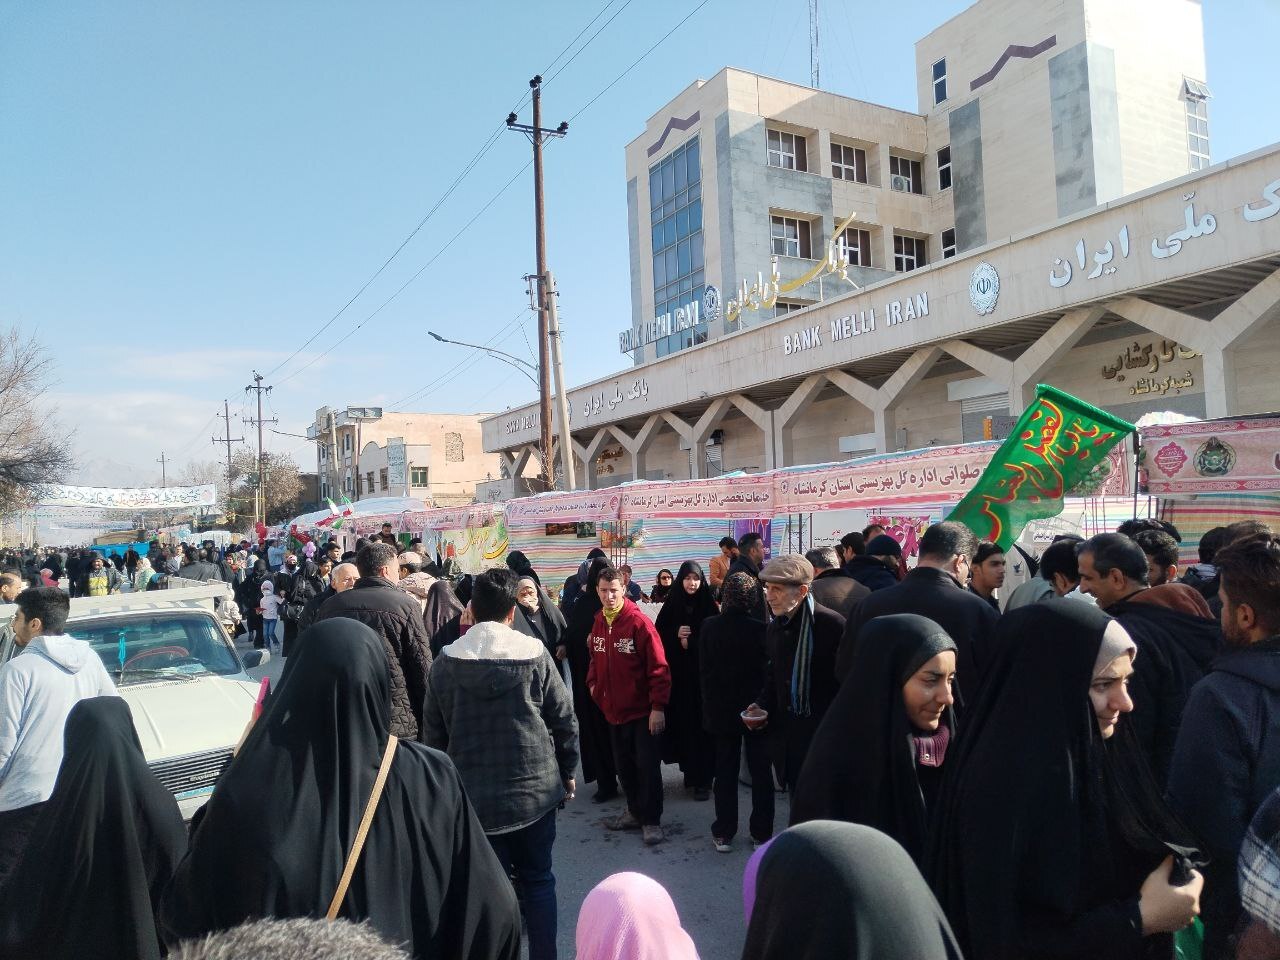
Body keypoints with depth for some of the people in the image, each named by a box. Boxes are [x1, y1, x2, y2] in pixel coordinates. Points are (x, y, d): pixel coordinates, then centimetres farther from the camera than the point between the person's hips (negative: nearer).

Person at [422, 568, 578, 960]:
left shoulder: (446, 661, -4)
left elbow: (433, 732, 4)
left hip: (473, 794, 1)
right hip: (534, 788, -1)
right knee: (538, 880, 14)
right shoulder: (534, 653, -8)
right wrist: (566, 772, 11)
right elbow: (564, 719, -3)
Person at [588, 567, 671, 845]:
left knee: (648, 767, 1)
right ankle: (635, 811, 34)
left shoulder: (639, 622, -17)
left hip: (642, 711, -6)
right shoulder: (599, 623, 3)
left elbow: (659, 668, -17)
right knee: (624, 766, 17)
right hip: (614, 710, 6)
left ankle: (651, 820, 16)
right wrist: (593, 682, 2)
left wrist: (658, 706, -19)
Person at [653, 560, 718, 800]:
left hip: (703, 674, -2)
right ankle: (689, 769, 20)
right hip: (677, 675, 2)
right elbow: (658, 635, 6)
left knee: (702, 724, -4)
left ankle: (703, 778, 2)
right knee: (683, 722, 4)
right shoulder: (671, 606, 5)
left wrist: (691, 642, -12)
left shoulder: (709, 606, -1)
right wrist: (676, 635, -11)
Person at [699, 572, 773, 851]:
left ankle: (724, 834, 16)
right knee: (761, 772, 11)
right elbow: (768, 670, -8)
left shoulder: (709, 627, -9)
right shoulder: (760, 628, -17)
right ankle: (761, 833, 18)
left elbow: (703, 670, 0)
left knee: (725, 772, 12)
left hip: (721, 710, 2)